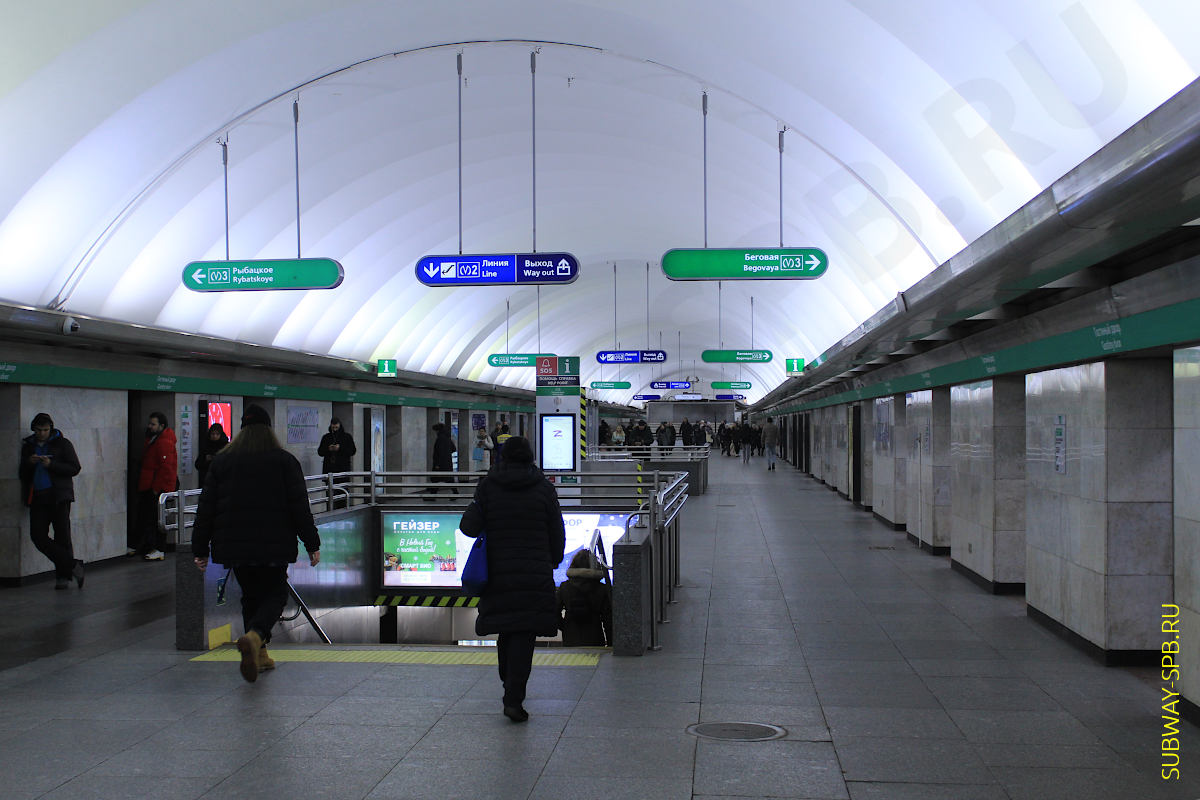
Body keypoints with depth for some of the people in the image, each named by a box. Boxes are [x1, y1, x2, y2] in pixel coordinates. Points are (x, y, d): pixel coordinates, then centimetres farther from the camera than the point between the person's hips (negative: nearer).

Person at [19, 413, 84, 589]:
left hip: (59, 496, -4)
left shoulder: (62, 444, 4)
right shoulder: (28, 446, 15)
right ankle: (72, 566, -3)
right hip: (37, 498, 4)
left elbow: (75, 468, -3)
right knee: (37, 535, -8)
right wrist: (29, 463, -7)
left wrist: (51, 464, -15)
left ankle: (63, 575, 7)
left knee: (62, 536, -4)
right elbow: (21, 474, 14)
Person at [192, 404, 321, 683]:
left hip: (235, 545, 3)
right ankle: (254, 636, -22)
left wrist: (200, 549, 11)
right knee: (275, 594, 7)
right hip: (274, 545, -3)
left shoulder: (221, 461, 8)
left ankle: (259, 654, 17)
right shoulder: (284, 460, 0)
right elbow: (299, 505, -4)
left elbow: (206, 508, 7)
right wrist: (312, 544, 0)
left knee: (251, 596, 18)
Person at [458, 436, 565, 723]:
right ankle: (514, 699, -12)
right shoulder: (543, 488, 1)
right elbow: (557, 533, 5)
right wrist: (553, 563, 20)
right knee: (524, 634, -4)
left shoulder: (488, 487, 1)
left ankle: (511, 688, 31)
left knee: (506, 632, 17)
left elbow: (470, 527, -4)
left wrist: (469, 515, 18)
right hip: (534, 575, -2)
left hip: (497, 573, 2)